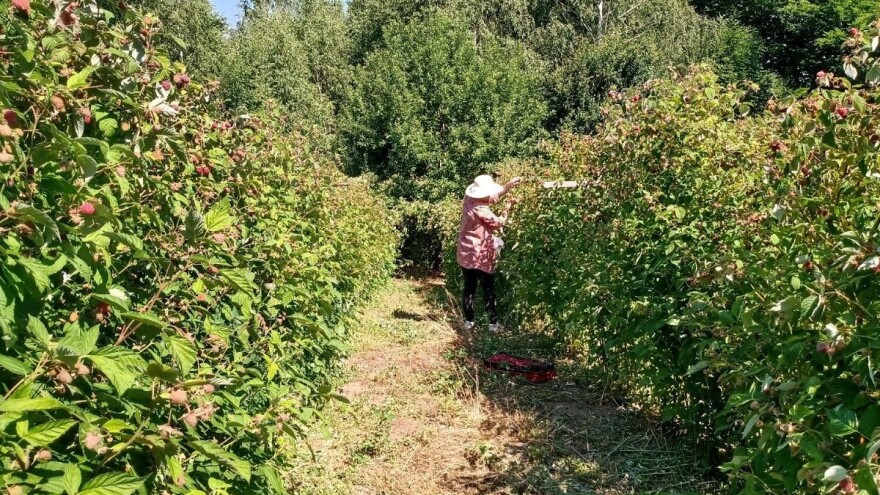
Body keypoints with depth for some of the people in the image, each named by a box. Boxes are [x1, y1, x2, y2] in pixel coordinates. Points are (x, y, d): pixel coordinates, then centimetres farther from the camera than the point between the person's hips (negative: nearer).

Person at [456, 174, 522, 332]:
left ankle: (468, 321, 19)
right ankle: (493, 322, 10)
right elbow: (499, 222, -7)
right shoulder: (481, 210, -23)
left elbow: (493, 196, 11)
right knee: (488, 289, 5)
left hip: (465, 255, 7)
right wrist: (508, 208, 6)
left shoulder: (469, 200, 0)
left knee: (469, 287, 14)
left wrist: (510, 185, 6)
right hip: (479, 256, -7)